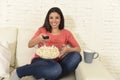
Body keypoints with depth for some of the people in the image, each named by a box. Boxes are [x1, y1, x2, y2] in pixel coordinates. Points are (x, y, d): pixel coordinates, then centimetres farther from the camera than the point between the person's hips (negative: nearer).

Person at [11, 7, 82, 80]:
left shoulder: (66, 33, 15)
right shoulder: (42, 30, 14)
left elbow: (78, 49, 10)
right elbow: (30, 45, 5)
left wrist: (68, 49, -12)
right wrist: (38, 39, -18)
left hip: (57, 62, 2)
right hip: (40, 61, -2)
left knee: (76, 56, -26)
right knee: (55, 69, -40)